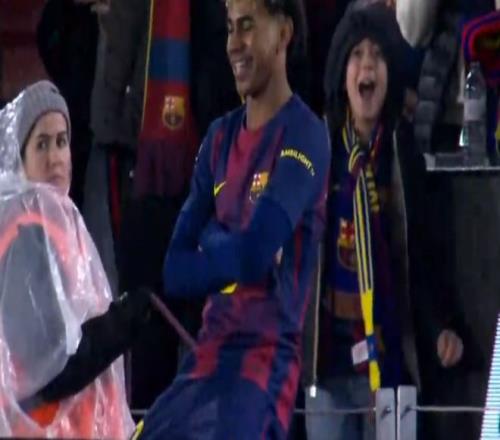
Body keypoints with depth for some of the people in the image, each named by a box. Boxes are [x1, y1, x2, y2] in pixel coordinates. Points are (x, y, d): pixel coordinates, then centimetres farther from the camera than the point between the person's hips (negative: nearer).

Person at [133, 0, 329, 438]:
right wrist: (232, 254, -8)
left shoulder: (305, 136, -8)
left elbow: (255, 253, -19)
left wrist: (211, 247, 2)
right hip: (208, 355, 8)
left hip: (264, 359, -8)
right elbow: (175, 270, 10)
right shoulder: (220, 138, 15)